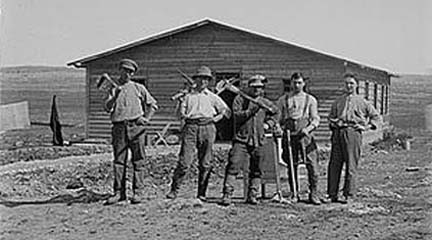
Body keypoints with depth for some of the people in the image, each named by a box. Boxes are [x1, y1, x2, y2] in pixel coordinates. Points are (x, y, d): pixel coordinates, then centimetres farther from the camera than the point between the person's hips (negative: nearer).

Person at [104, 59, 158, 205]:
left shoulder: (138, 88, 13)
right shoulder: (113, 89, 15)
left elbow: (152, 104, 16)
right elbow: (107, 108, 1)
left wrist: (146, 118, 2)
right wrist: (115, 97, -14)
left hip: (135, 126, -1)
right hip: (119, 127, 1)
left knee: (138, 160, -3)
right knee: (119, 160, 0)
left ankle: (138, 192, 0)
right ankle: (119, 192, 4)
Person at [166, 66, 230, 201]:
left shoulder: (212, 97, 17)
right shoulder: (188, 96, 17)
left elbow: (226, 111, 18)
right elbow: (181, 110, 16)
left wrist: (216, 118, 4)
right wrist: (183, 115, -5)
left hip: (207, 128, 1)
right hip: (190, 127, -1)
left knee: (205, 163, 0)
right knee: (184, 161, -11)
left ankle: (201, 193, 8)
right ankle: (174, 190, -6)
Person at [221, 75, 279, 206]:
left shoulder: (265, 103, 12)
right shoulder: (240, 99, 1)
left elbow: (276, 113, 28)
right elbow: (236, 115, -11)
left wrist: (268, 124, 13)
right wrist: (251, 110, -21)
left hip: (259, 141, 4)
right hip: (241, 139, -4)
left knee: (256, 170, 8)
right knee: (233, 166, -12)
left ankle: (252, 195, 17)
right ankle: (227, 194, -10)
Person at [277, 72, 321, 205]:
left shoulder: (310, 99, 11)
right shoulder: (283, 100, 13)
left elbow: (315, 119, 5)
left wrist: (308, 128, -13)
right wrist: (279, 128, -5)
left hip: (306, 135, -1)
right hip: (289, 135, 1)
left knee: (312, 165, -7)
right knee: (291, 166, 3)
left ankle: (313, 194, 1)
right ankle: (294, 193, 14)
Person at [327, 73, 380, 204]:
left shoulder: (362, 101, 10)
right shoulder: (338, 102, 19)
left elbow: (375, 116, 13)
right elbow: (331, 116, 26)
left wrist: (366, 126, 1)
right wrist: (334, 123, 5)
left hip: (353, 133, -3)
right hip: (338, 133, 3)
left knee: (351, 165, -4)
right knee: (334, 164, 0)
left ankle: (348, 194, 1)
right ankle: (332, 194, 5)